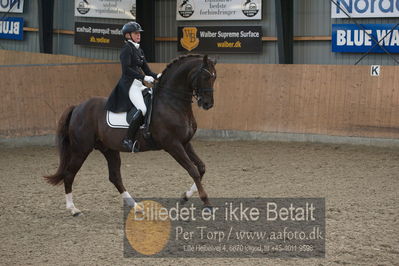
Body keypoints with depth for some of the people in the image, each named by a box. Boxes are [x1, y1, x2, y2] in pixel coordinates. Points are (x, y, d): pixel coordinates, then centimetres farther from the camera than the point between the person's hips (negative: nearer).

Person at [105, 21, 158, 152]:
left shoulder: (139, 50, 20)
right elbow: (126, 69, -18)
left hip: (139, 84, 10)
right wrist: (144, 77, -23)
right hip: (129, 84, -10)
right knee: (143, 109, -26)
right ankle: (128, 139, -23)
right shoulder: (127, 49, -7)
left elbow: (147, 70, 19)